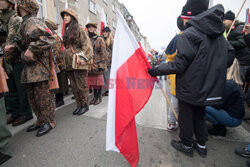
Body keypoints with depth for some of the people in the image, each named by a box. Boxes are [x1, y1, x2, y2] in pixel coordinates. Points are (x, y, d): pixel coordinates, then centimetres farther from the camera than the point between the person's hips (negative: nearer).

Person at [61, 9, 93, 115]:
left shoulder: (79, 29, 1)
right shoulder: (66, 32, 22)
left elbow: (86, 45, -9)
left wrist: (84, 58, -20)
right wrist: (63, 60, 20)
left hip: (78, 63, -7)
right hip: (69, 63, 7)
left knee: (82, 85, -2)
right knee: (74, 86, 9)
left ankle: (85, 105, 12)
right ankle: (79, 105, 21)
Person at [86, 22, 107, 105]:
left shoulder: (100, 39, 2)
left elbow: (103, 53, -5)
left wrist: (101, 64, -13)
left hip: (97, 64, -5)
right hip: (89, 65, 5)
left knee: (99, 81, 2)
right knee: (92, 81, 9)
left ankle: (99, 97, 15)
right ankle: (95, 96, 22)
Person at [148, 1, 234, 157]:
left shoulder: (189, 35, -19)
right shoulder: (218, 33, 7)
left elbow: (178, 65, -23)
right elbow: (230, 53, 13)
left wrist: (156, 70, -15)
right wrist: (214, 69, 22)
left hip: (190, 88, -7)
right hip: (209, 87, 8)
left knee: (186, 118, 12)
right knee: (199, 116, 24)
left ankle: (186, 145, 32)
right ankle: (202, 145, 39)